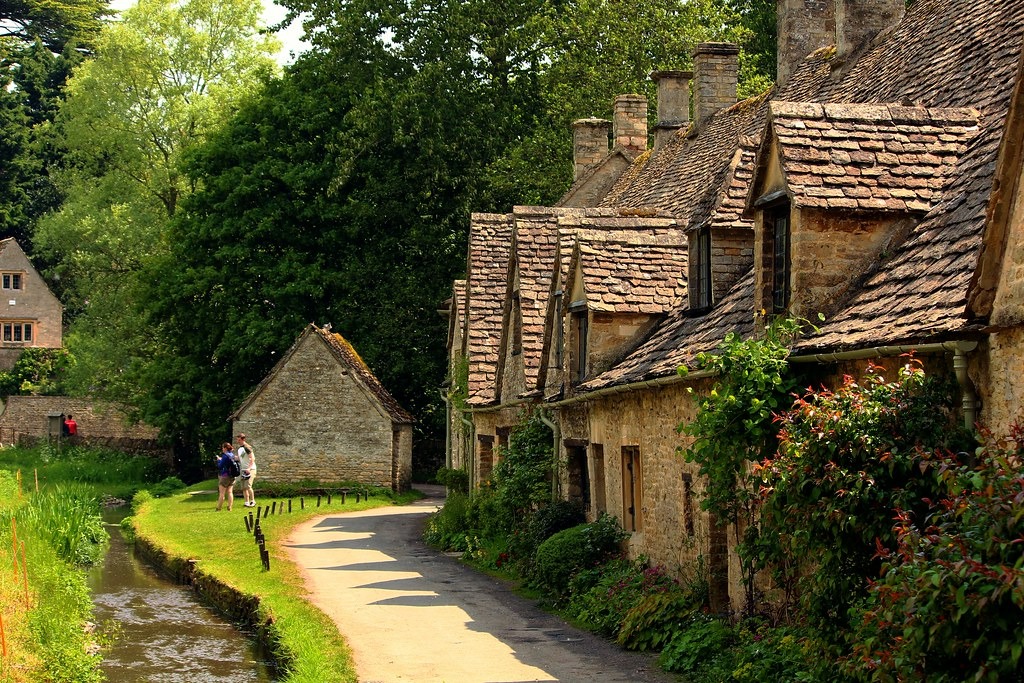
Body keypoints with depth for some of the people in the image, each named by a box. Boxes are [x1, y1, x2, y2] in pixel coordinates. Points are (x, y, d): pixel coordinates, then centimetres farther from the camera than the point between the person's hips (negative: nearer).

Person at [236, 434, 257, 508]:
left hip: (250, 469, -9)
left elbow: (252, 458, -19)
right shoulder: (239, 449, 15)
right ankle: (247, 502, 9)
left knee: (248, 486, -16)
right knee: (243, 487, 5)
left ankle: (253, 501, -8)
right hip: (243, 470, 9)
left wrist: (249, 468, -27)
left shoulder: (247, 447, -12)